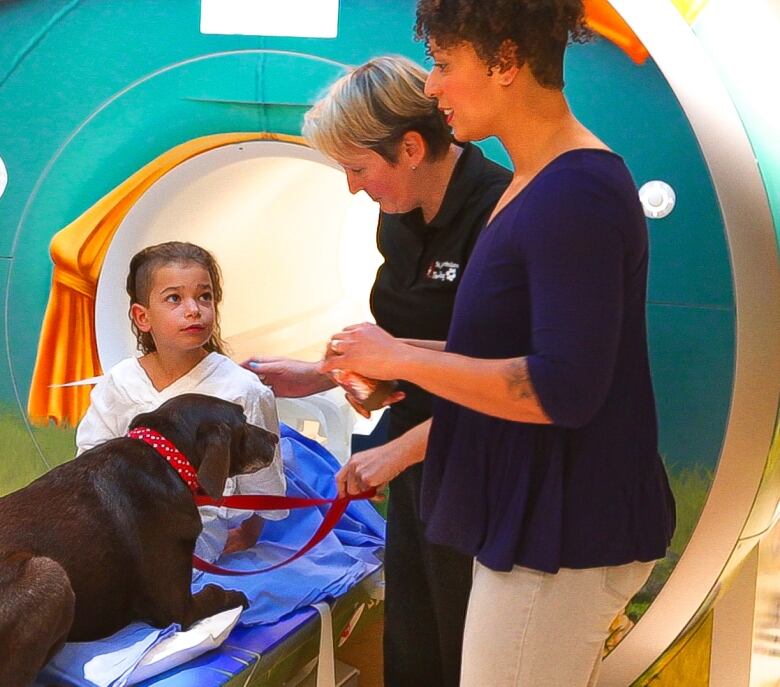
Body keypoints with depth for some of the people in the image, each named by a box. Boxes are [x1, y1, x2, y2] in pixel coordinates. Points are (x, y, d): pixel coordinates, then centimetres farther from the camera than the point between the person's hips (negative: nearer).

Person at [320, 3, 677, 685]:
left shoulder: (575, 194, -21)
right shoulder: (534, 184, 10)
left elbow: (560, 391, -27)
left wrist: (401, 358, -17)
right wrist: (401, 451, 15)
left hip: (562, 537, -10)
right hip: (537, 520, 10)